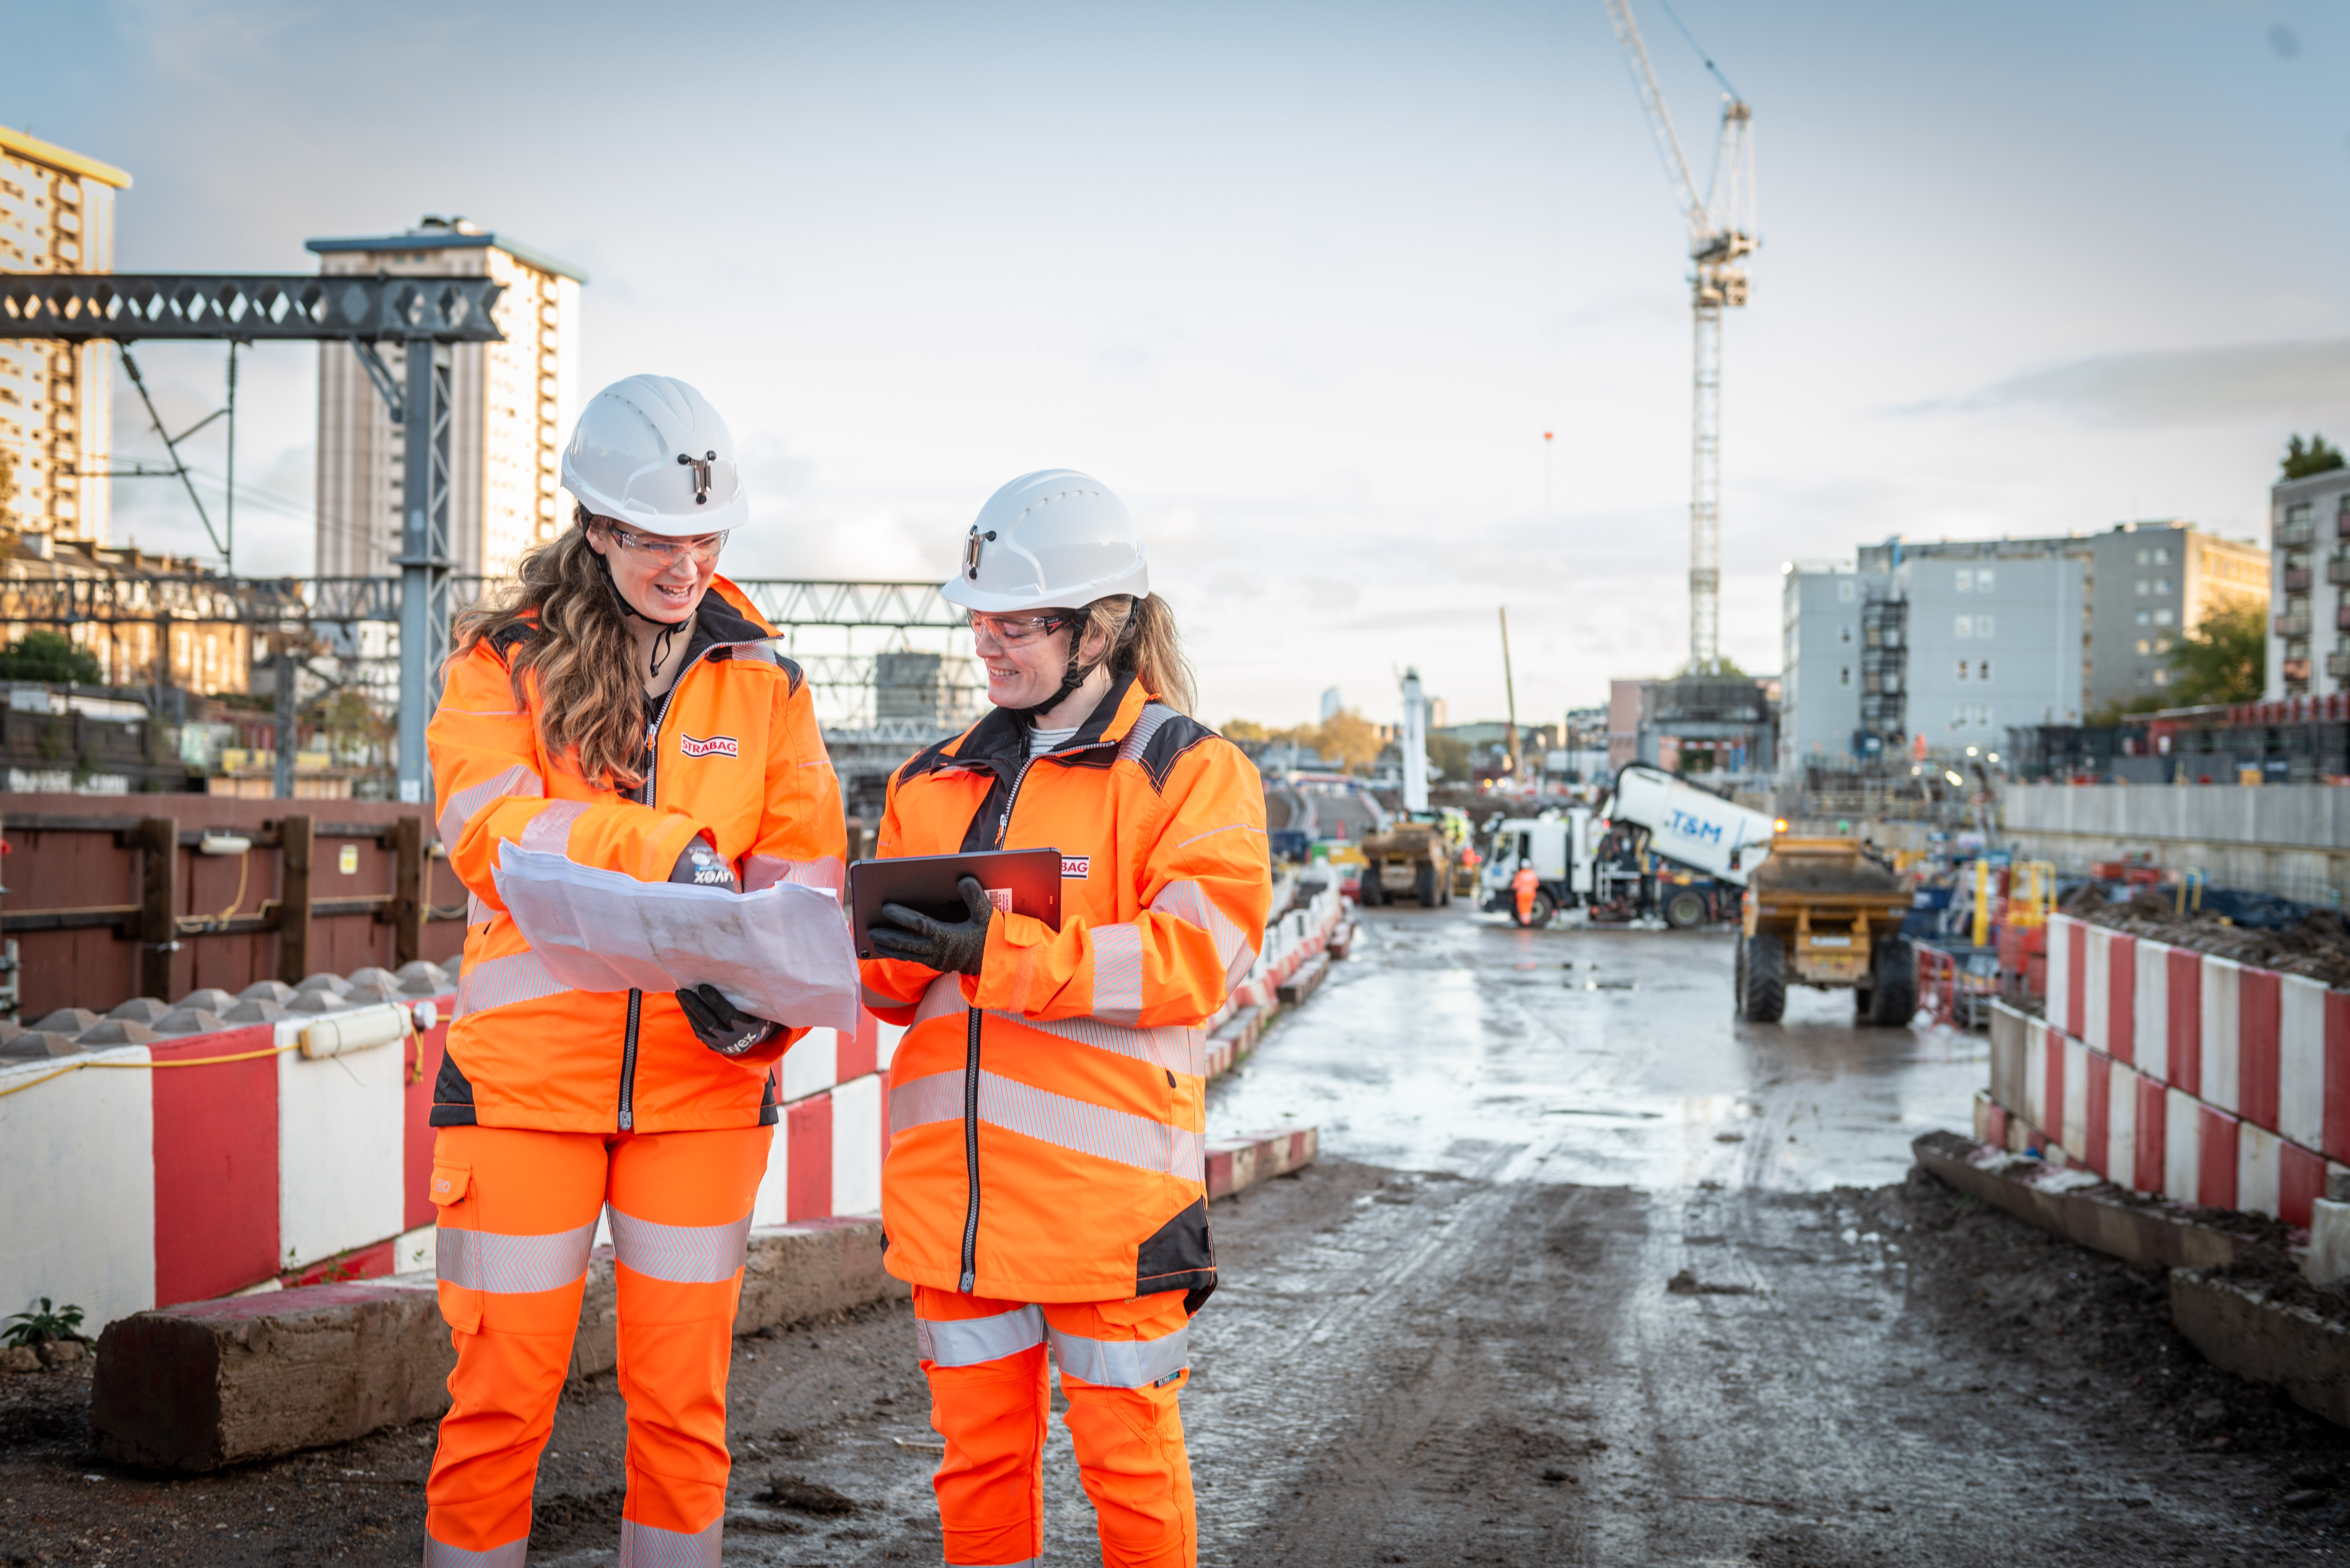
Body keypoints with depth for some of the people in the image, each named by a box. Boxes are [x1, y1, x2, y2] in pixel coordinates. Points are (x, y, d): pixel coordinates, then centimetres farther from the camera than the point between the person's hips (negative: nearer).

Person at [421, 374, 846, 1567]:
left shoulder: (762, 682, 8)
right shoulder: (503, 660, 2)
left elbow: (802, 875, 2)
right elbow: (491, 829, -14)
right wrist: (668, 850, -28)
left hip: (704, 1079, 2)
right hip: (529, 1071, -2)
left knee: (682, 1397, 7)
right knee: (501, 1391, 3)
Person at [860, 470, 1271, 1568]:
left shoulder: (1189, 769, -2)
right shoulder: (936, 781, 16)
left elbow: (1196, 956, -16)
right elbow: (899, 981, 17)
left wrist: (997, 954, -23)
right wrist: (867, 955, -8)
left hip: (1105, 1184, -5)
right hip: (955, 1183, 5)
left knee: (1126, 1449, 4)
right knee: (977, 1444, 13)